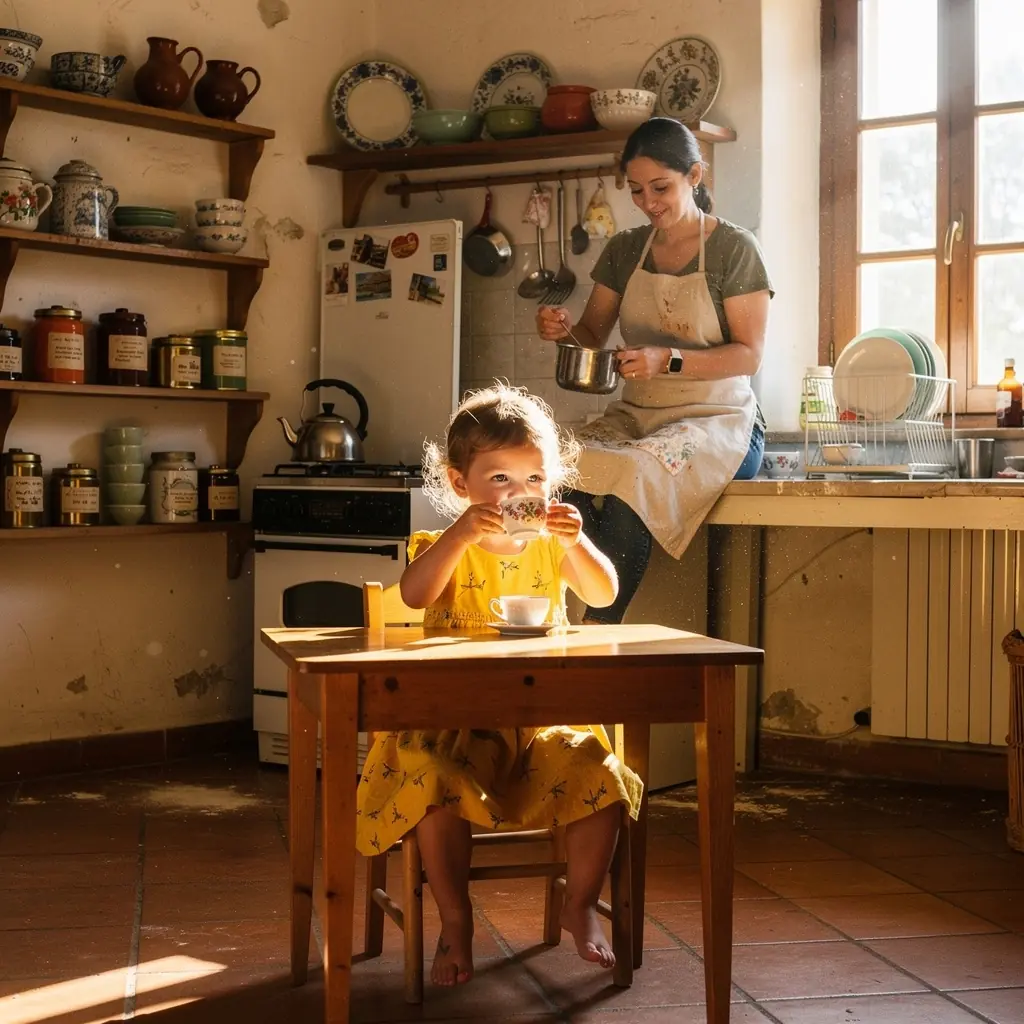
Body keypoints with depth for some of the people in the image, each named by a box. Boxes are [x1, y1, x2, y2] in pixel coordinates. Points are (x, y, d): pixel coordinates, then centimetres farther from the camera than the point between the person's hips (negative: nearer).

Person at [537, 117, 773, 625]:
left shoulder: (734, 248, -1)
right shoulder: (624, 251, 14)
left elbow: (748, 355, -7)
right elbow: (593, 334, 14)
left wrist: (668, 360, -23)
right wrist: (563, 330, -11)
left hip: (715, 419, -4)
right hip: (636, 414, 5)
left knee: (633, 478, -36)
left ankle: (597, 633, -28)